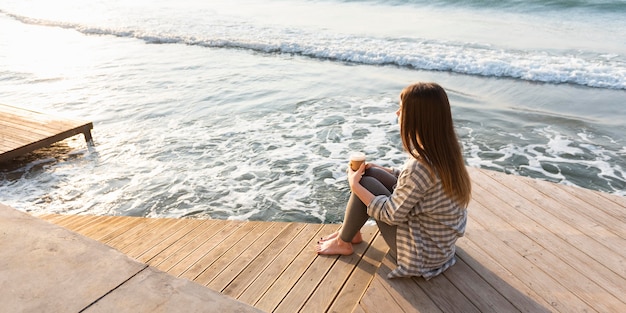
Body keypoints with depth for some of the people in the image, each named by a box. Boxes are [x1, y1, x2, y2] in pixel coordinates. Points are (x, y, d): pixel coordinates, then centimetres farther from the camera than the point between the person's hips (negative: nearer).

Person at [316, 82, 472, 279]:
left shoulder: (420, 166, -33)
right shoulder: (445, 150, -6)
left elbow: (391, 215, -22)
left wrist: (355, 185, -12)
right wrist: (381, 169, 6)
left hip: (422, 252, -8)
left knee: (365, 183, -9)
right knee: (370, 174, 3)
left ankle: (343, 242, 15)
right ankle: (351, 231, 23)